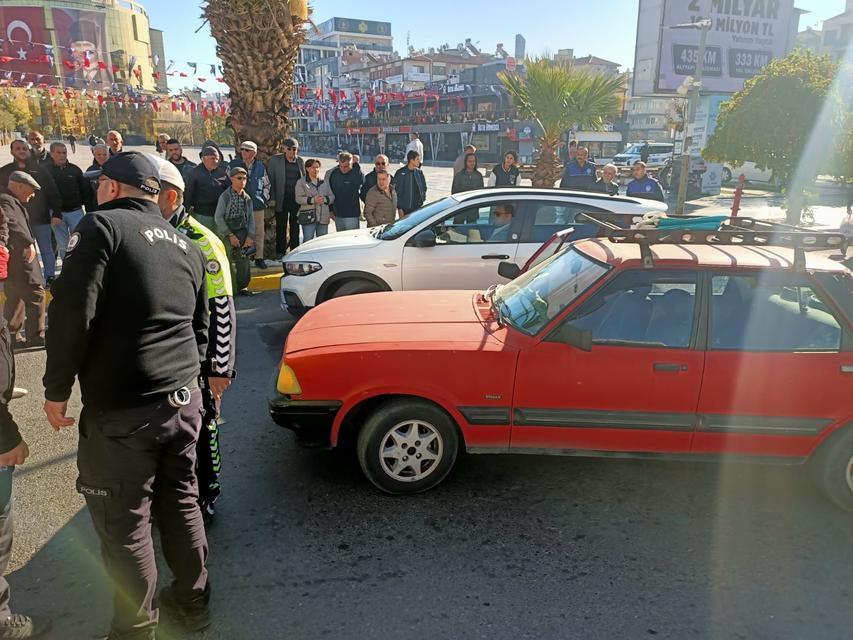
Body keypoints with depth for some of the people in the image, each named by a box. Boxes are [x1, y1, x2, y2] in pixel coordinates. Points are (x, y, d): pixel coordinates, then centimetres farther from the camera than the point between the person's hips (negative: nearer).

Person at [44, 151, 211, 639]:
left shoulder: (104, 226, -7)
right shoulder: (186, 245, 14)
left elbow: (73, 312, -15)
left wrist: (57, 389, -5)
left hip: (123, 410, -7)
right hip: (185, 399, 7)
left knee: (125, 523, 8)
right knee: (181, 503, 20)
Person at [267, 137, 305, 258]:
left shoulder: (300, 161, 8)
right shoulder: (275, 160, -1)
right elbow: (270, 180, -2)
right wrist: (272, 198, -9)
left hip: (296, 198, 3)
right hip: (282, 198, -2)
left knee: (295, 226, 9)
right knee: (281, 226, 5)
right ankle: (280, 251, 14)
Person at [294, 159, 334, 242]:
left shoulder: (325, 182, 15)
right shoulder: (301, 182, 3)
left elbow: (332, 197, 10)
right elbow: (299, 198, -7)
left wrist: (324, 199, -13)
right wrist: (313, 200, -20)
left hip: (323, 217, 4)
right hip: (308, 217, -4)